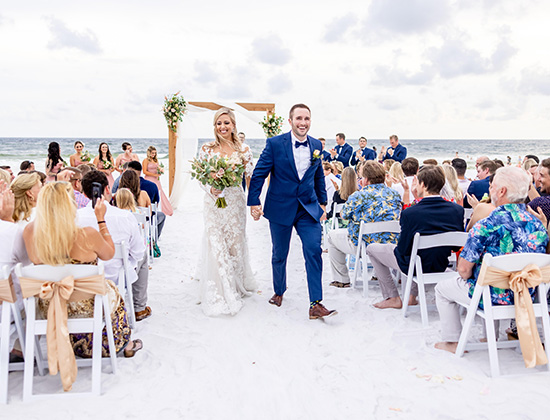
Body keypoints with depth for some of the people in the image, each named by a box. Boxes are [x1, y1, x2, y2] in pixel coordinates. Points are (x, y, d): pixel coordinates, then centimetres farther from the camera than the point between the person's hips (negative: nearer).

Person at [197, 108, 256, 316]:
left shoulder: (243, 149, 1)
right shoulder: (206, 149, 0)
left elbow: (250, 178, 2)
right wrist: (211, 189, -17)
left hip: (235, 203, 1)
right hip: (214, 203, -1)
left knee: (236, 243, 10)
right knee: (215, 245, -2)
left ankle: (237, 285, 32)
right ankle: (219, 294, 9)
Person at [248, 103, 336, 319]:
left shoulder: (316, 145, 4)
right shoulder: (275, 144, -9)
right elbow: (259, 174, -5)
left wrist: (322, 203, 16)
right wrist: (254, 202, -9)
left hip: (308, 208, 2)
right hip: (280, 208, -2)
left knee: (314, 252, -11)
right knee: (279, 255, 12)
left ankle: (315, 304, -6)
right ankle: (279, 291, 38)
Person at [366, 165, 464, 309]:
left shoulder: (409, 213, -26)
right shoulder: (457, 210, -12)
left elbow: (403, 249, -17)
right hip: (441, 264, 5)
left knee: (372, 248, 15)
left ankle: (393, 298, 18)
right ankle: (412, 295, 34)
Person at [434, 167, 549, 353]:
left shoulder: (486, 226, -24)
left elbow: (463, 269, -19)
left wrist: (467, 278, 4)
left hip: (495, 297, -6)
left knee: (443, 287, 19)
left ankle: (451, 341, 27)